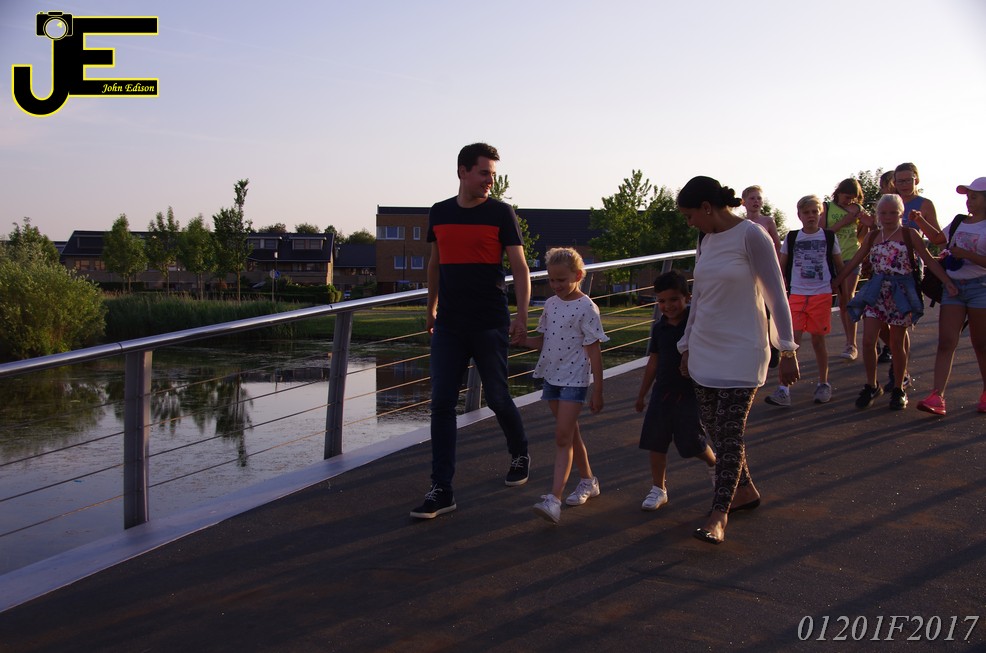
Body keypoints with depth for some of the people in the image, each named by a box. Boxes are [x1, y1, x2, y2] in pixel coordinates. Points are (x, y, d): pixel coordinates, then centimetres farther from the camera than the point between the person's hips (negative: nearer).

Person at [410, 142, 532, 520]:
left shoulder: (500, 213, -2)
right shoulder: (439, 214, 10)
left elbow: (520, 267, -5)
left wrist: (521, 315, -15)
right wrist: (431, 309, 25)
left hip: (490, 324, -3)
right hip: (448, 325, 3)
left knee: (498, 398, 4)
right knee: (441, 403, -3)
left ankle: (520, 454, 35)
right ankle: (441, 491, 2)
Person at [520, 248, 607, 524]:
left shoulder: (586, 308, -12)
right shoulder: (550, 304, 7)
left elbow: (594, 351, -11)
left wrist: (597, 391, -11)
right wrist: (523, 340, -6)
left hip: (574, 380, -7)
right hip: (551, 377, 7)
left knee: (563, 436, -12)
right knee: (570, 433, 17)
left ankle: (554, 499, -15)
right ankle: (588, 481, 34)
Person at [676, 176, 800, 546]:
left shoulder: (750, 236, -11)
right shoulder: (706, 241, 10)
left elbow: (776, 295, -10)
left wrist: (787, 351, -11)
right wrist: (687, 346, 21)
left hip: (741, 353, -7)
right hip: (705, 352, 7)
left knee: (729, 432, -7)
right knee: (714, 428, 9)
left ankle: (718, 515, -1)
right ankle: (744, 491, 28)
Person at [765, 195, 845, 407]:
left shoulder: (829, 237, 4)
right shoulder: (791, 238, 5)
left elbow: (840, 267, 11)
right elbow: (781, 268, 12)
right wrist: (785, 291, 6)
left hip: (822, 296, 0)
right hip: (796, 295, 0)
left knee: (818, 341, 7)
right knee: (791, 340, -8)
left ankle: (823, 384, 24)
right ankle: (783, 390, -11)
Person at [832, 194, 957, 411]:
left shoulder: (909, 234, 0)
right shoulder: (872, 237, 8)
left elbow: (929, 260, -1)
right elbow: (853, 262, 13)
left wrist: (948, 282, -8)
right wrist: (834, 283, 12)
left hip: (901, 293, -2)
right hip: (876, 293, 2)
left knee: (897, 344, 5)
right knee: (868, 341, -7)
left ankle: (898, 390, 19)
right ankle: (872, 386, 10)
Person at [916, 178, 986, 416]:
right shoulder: (958, 222, 12)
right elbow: (937, 239, 26)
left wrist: (965, 254, -19)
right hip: (953, 286, 4)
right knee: (946, 342, -6)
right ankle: (937, 396, -14)